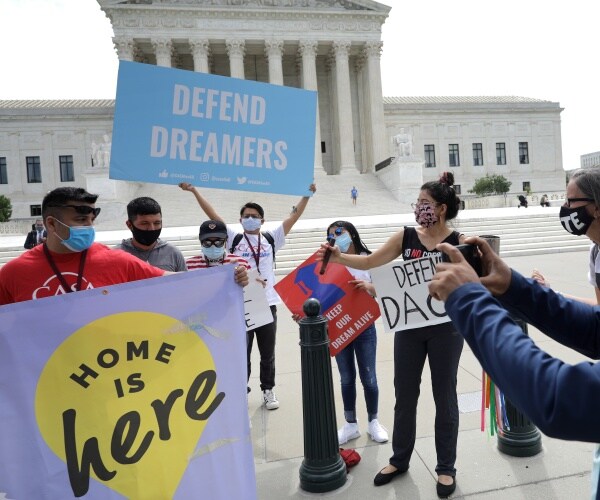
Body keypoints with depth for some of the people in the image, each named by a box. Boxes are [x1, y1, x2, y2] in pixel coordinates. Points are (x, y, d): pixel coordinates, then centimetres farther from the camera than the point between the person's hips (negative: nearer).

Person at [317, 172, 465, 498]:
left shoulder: (459, 242, -7)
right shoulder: (406, 236, 0)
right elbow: (370, 262, 1)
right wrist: (339, 257, -12)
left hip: (445, 329, -2)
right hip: (409, 327, 3)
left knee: (444, 397, 11)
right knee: (404, 395, 14)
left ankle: (445, 467, 31)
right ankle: (399, 459, 34)